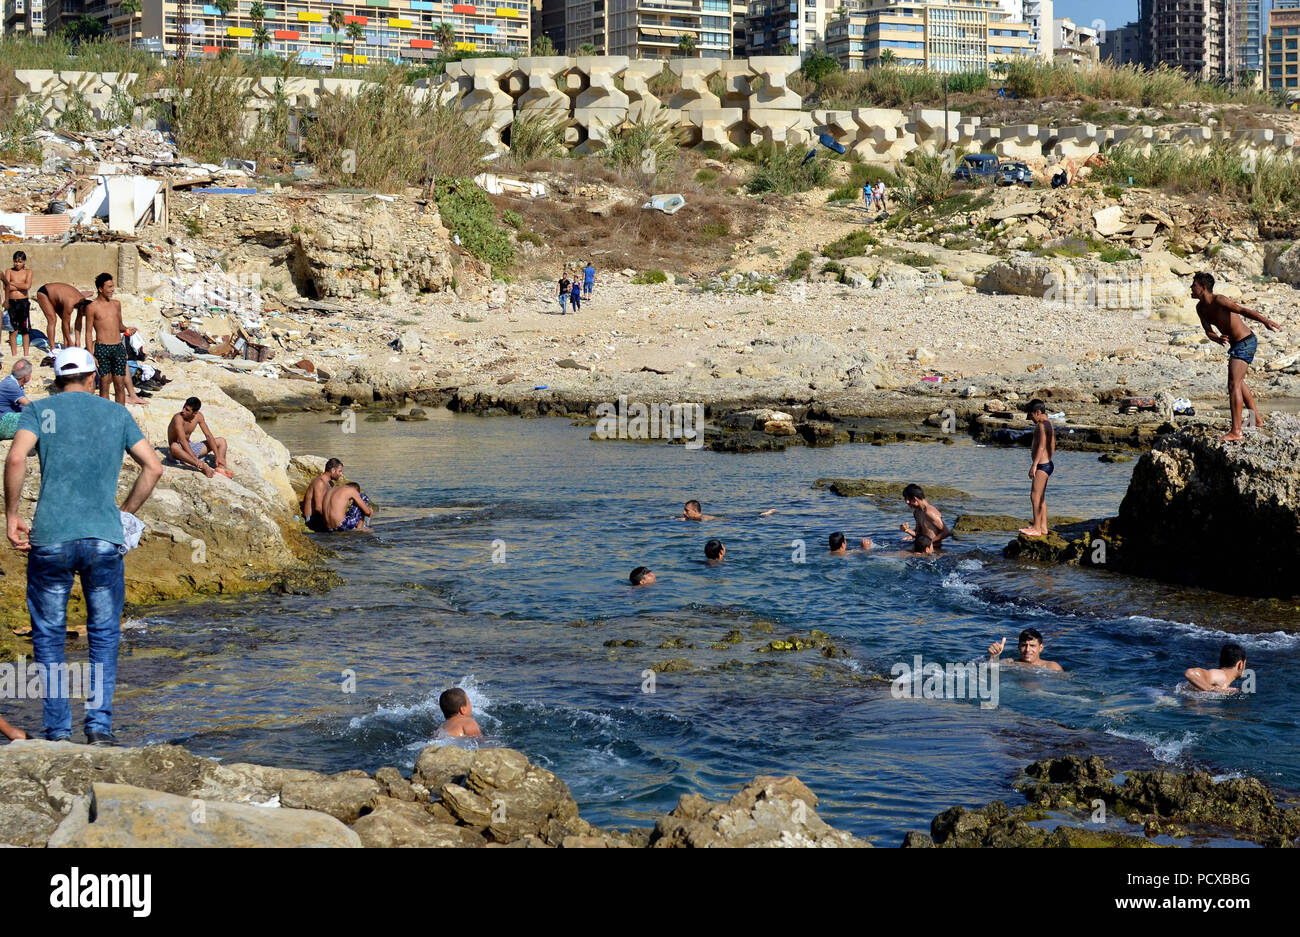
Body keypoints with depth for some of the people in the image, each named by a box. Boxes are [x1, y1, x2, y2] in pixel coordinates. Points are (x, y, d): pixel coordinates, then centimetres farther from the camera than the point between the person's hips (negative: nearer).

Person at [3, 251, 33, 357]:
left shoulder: (28, 271, 5)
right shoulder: (9, 271, 5)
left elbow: (28, 286, -11)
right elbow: (7, 287, -9)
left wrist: (13, 283, -6)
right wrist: (21, 286, -11)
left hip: (24, 302, 0)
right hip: (12, 302, 0)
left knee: (25, 330, 2)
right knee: (13, 330, 2)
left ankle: (26, 354, 9)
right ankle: (14, 354, 8)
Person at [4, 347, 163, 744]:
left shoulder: (40, 410, 6)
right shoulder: (117, 413, 13)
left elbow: (16, 459, -11)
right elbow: (153, 467, 7)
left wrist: (11, 515, -1)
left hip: (50, 538, -1)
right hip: (104, 539, 1)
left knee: (49, 636, 11)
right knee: (104, 635, 13)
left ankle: (58, 730, 10)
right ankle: (99, 724, 4)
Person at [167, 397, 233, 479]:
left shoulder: (198, 416, -5)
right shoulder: (178, 418, -24)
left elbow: (208, 436, -2)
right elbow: (182, 441, -33)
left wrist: (217, 456, -13)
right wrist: (197, 461, -41)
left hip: (190, 447, 7)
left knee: (221, 441, 3)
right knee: (174, 446, -44)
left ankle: (221, 467, -24)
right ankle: (203, 468, -52)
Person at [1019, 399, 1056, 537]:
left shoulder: (1041, 425, -17)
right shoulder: (1049, 424, 14)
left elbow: (1041, 447, -23)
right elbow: (1052, 446, 21)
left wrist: (1034, 465, -25)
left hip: (1041, 464, -11)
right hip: (1048, 463, 11)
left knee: (1035, 496, -7)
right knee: (1041, 497, 16)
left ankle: (1036, 528, -5)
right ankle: (1043, 527, 21)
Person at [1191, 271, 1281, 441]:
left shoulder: (1219, 301, -23)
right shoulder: (1200, 308, 3)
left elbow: (1243, 310, -35)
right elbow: (1208, 331, 1)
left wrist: (1265, 321, -49)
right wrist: (1218, 339, -23)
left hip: (1246, 343, -10)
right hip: (1236, 345, 10)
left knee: (1233, 384, -17)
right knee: (1238, 382, 26)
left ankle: (1236, 432, -19)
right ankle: (1257, 420, 43)